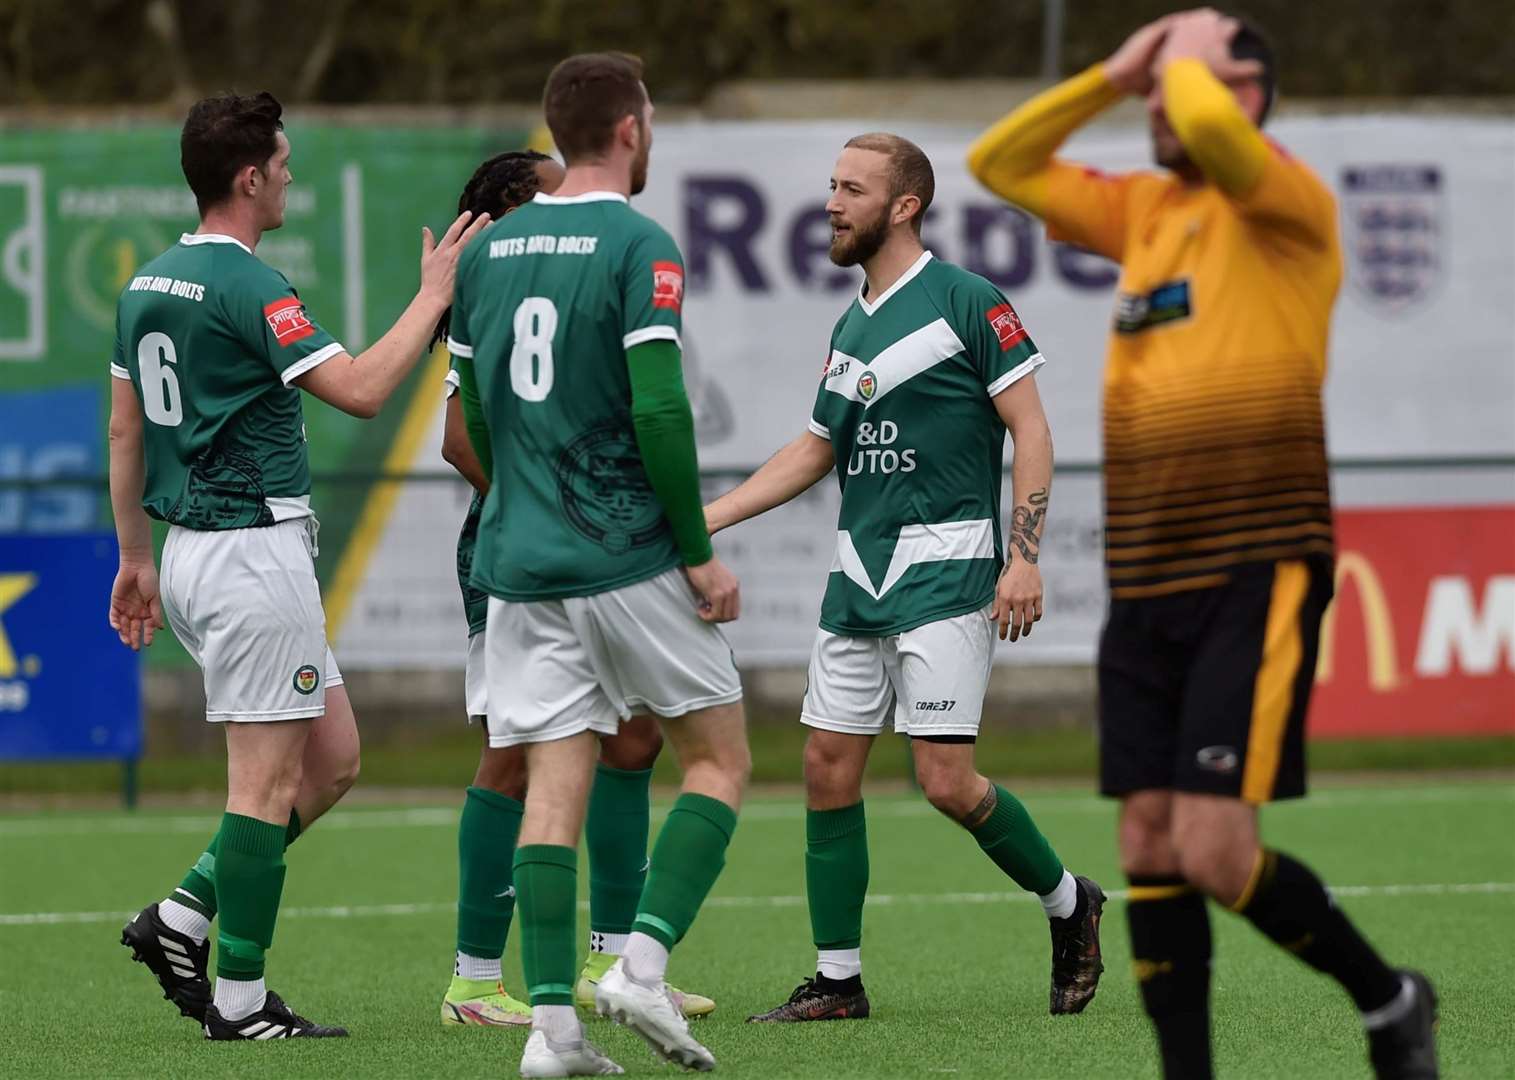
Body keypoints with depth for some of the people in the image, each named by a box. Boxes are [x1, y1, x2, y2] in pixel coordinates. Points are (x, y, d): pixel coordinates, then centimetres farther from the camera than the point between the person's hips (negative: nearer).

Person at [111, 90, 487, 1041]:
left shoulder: (150, 283, 12)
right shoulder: (248, 287, -16)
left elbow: (126, 431, 18)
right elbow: (361, 389, -24)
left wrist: (136, 555, 24)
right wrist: (434, 296, -14)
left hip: (193, 556, 9)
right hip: (255, 553, -9)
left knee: (332, 758, 14)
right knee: (268, 778, -4)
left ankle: (184, 916, 10)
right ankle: (239, 999, -1)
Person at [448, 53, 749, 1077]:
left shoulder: (489, 248, 10)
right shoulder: (639, 245, -10)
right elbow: (659, 408, -17)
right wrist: (700, 551, -11)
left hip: (522, 562, 5)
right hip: (632, 559, -5)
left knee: (554, 785, 4)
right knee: (720, 759, 8)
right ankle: (642, 966, -7)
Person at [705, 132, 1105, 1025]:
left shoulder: (964, 300, -7)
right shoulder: (852, 326, 15)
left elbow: (1031, 428, -8)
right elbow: (816, 450, 24)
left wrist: (1024, 557, -16)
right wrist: (704, 518, 18)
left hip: (945, 572, -7)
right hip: (859, 574, 7)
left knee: (947, 779, -12)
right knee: (829, 769, 1)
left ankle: (1069, 903, 12)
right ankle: (838, 980, 8)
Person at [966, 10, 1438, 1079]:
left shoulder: (1289, 201, -7)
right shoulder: (1143, 208, 15)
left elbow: (1211, 127, -27)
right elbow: (1000, 163, 22)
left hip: (1257, 579, -7)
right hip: (1147, 588, 7)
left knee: (1215, 854, -12)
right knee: (1150, 846, 2)